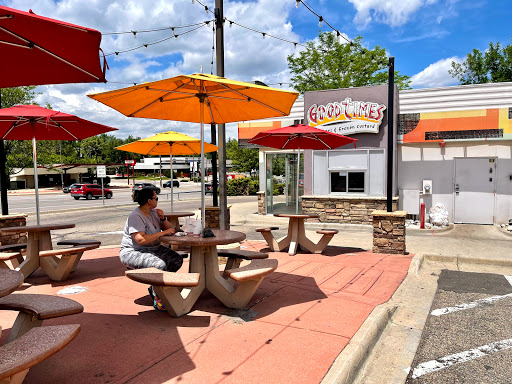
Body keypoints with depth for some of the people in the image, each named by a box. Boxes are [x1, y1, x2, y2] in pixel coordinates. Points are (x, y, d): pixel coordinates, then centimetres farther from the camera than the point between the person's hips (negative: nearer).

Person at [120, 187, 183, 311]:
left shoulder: (153, 212, 8)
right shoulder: (135, 217, -19)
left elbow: (169, 229, 14)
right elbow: (141, 239, -32)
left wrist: (163, 218, -6)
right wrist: (163, 233, -26)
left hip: (153, 249, 9)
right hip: (132, 253, -9)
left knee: (177, 260, -9)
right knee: (160, 264, -32)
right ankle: (157, 299, -15)